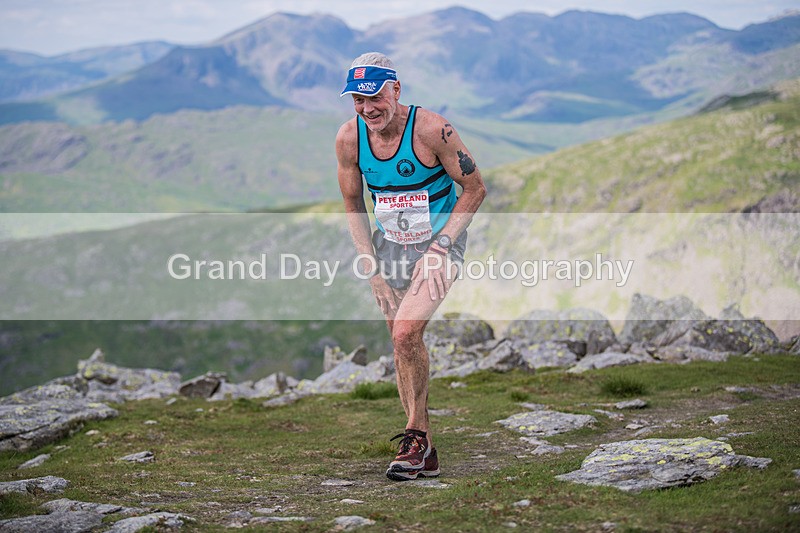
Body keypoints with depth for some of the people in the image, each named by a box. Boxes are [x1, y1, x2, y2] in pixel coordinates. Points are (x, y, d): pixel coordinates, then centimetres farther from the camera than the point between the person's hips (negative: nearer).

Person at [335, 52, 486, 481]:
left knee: (406, 333, -23)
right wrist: (372, 267, 0)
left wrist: (439, 246, -16)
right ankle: (425, 454, 19)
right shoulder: (349, 138, -8)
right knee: (403, 345, 8)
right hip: (389, 247, 5)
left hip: (439, 244, -5)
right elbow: (353, 206, 7)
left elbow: (475, 189, -11)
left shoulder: (430, 129, -22)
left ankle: (416, 434, -7)